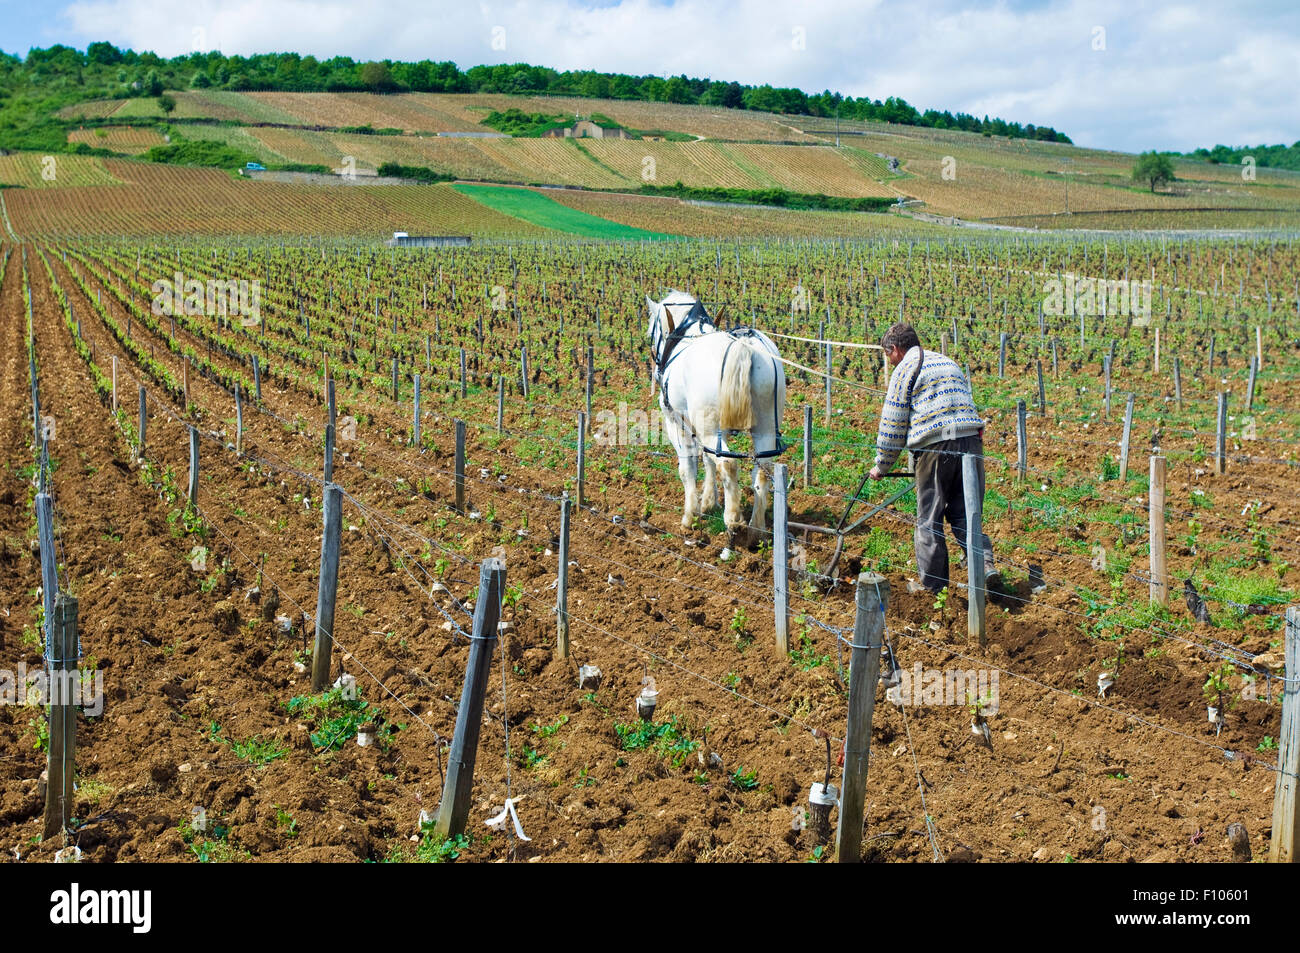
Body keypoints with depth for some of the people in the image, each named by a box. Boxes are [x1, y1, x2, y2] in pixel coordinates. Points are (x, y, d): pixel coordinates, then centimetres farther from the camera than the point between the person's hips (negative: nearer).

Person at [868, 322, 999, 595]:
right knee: (964, 514, 12)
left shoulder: (904, 370, 3)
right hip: (971, 440, 6)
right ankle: (986, 565, -10)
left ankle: (933, 588, 10)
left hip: (935, 446, -6)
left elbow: (892, 425, 1)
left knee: (929, 520, 5)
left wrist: (881, 466, 12)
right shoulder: (949, 363, 25)